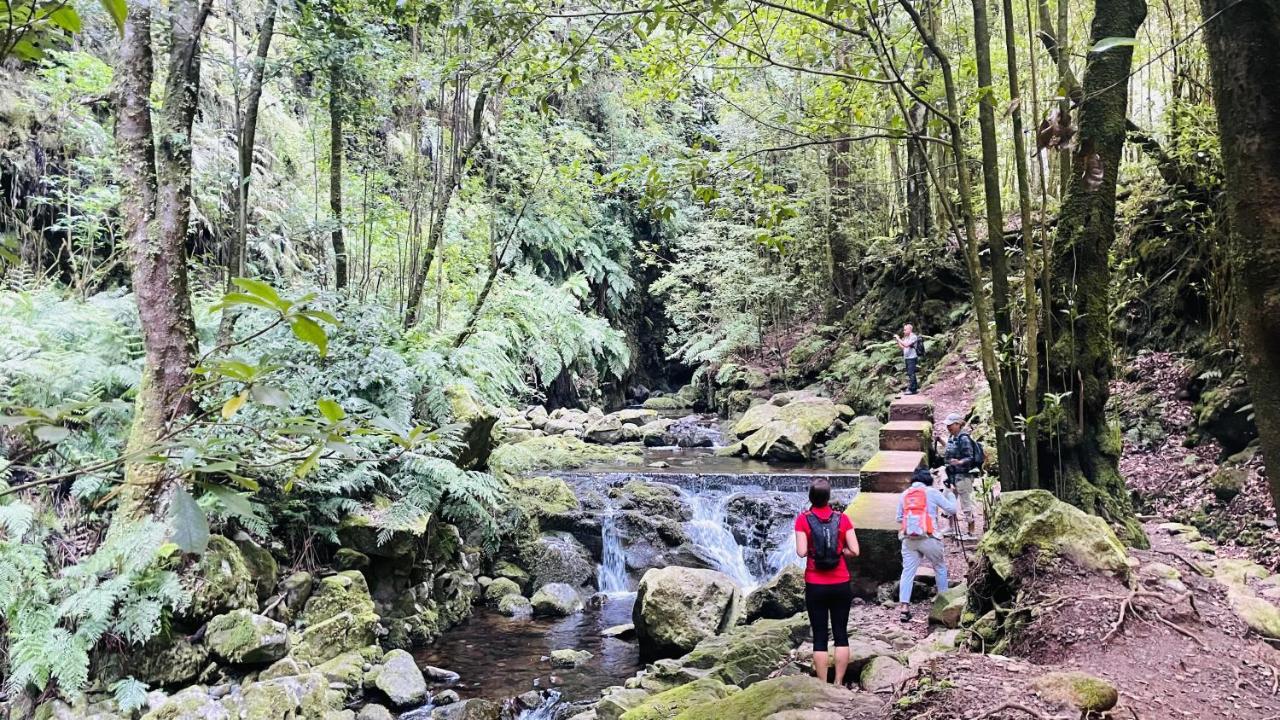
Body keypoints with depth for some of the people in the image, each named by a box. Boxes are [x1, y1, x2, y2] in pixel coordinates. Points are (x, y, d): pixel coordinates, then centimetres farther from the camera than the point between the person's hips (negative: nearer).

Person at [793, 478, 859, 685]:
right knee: (841, 634, 11)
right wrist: (839, 550, 11)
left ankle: (823, 686, 9)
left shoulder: (803, 519, -7)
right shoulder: (842, 518, -3)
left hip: (815, 586, -1)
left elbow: (801, 552, -13)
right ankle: (838, 683, 14)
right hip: (841, 585, 1)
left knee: (819, 637, 6)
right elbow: (854, 551, -7)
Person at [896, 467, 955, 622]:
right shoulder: (932, 492, 2)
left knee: (907, 571, 2)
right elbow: (951, 509, 4)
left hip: (908, 539, 3)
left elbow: (899, 518, 14)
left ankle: (904, 607, -8)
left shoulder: (904, 494, 14)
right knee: (940, 568, 18)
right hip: (928, 538, -3)